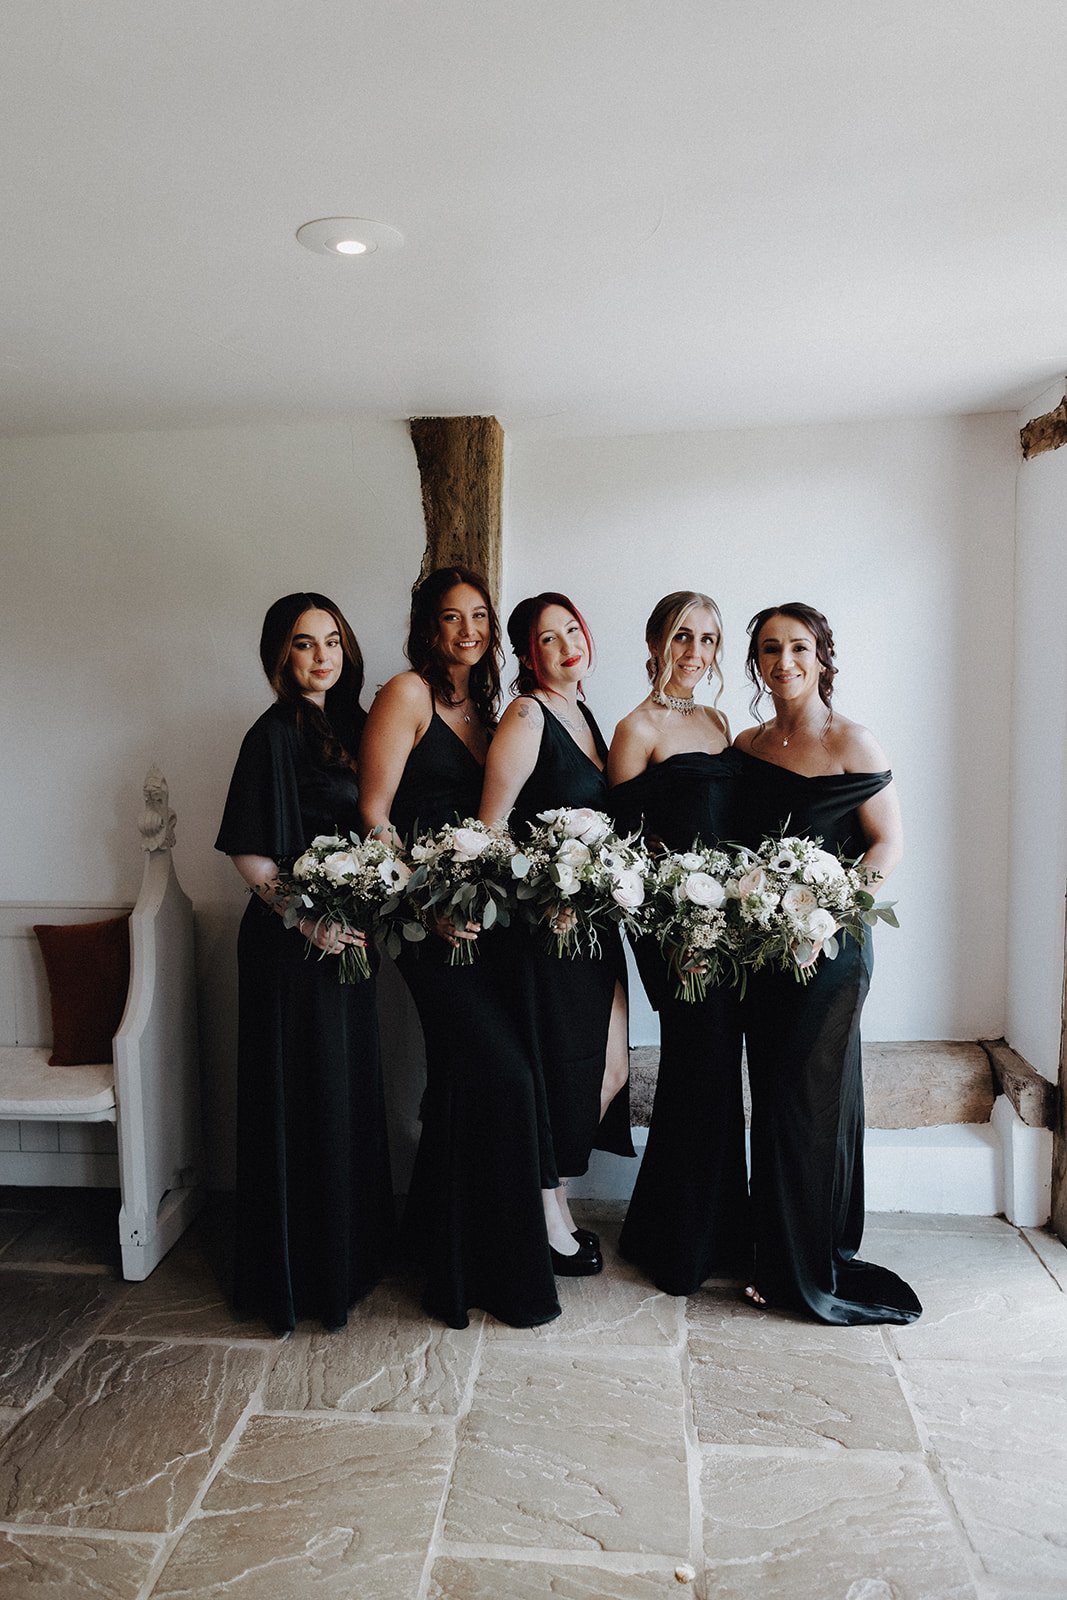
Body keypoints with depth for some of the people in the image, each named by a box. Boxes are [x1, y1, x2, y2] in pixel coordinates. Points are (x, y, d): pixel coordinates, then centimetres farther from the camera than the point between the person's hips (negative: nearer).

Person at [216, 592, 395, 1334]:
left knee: (350, 1091, 17)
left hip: (344, 933, 8)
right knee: (304, 1099, 3)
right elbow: (250, 853, -15)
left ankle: (353, 1248, 35)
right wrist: (306, 918, -18)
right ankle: (302, 1272, 21)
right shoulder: (276, 733, -12)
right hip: (293, 940, -8)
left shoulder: (349, 723, 10)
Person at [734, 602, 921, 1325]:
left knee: (810, 1099, 0)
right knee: (772, 1097, 11)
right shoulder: (747, 745, 9)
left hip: (830, 946, -5)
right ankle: (779, 1261, 26)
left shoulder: (852, 743, -6)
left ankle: (817, 1268, 18)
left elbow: (889, 845, -8)